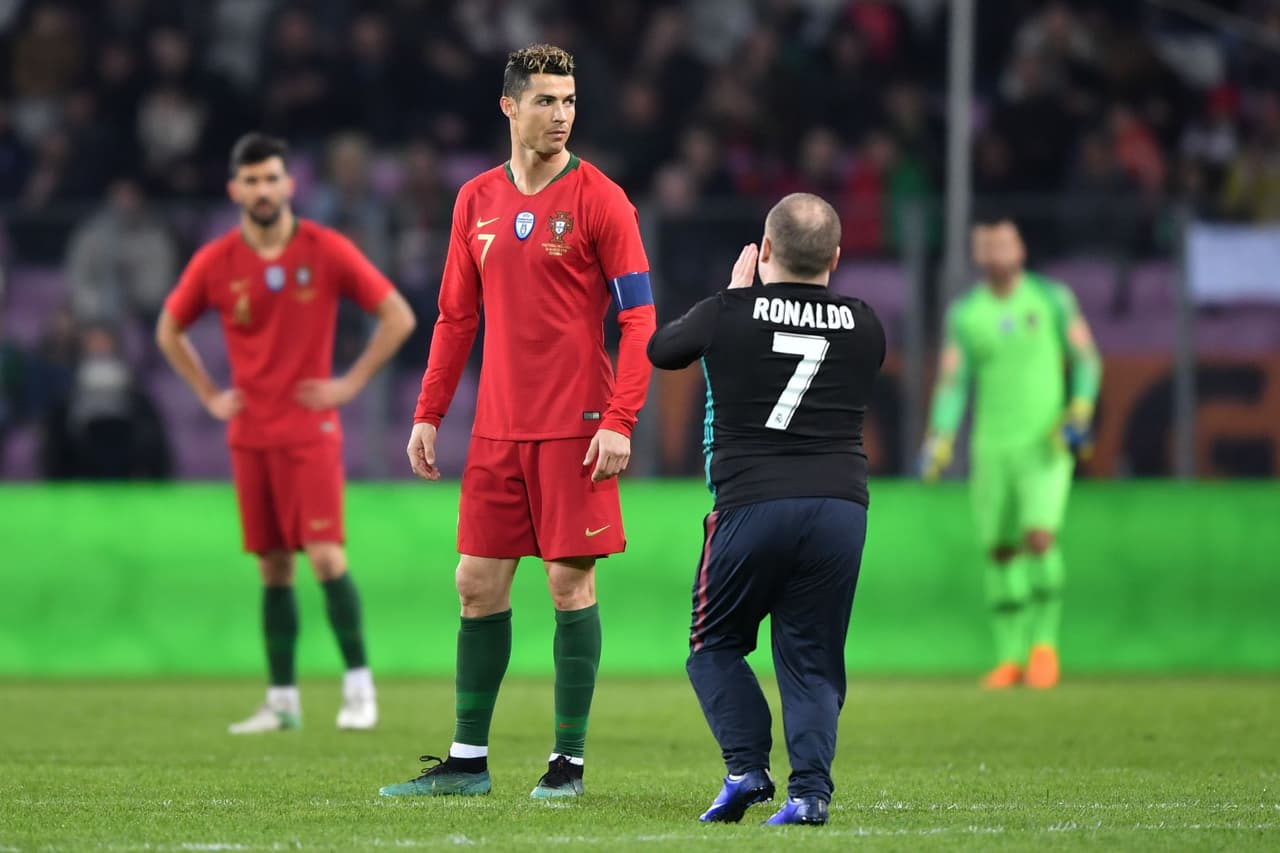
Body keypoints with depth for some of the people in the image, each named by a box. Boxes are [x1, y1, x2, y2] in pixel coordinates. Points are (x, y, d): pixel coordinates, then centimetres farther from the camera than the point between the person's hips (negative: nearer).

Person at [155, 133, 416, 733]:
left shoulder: (327, 251, -5)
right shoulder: (215, 263, 2)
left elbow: (398, 317, 0)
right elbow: (169, 330, 17)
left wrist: (352, 382, -4)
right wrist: (209, 395, 8)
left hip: (310, 430, -3)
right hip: (249, 435, 3)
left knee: (326, 556, -13)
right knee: (273, 569, 6)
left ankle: (358, 683, -4)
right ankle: (282, 700, 11)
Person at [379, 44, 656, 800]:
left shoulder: (598, 199, -5)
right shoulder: (478, 200, 9)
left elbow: (639, 316, -8)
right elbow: (457, 314, 16)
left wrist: (620, 420, -16)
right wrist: (429, 413, 10)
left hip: (575, 426, -5)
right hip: (498, 427, 5)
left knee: (571, 581, -3)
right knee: (479, 584, 6)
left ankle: (570, 760, 6)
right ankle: (468, 760, 14)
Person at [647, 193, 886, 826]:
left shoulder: (728, 316, -1)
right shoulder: (864, 326, 7)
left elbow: (661, 349, 19)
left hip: (751, 506, -2)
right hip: (842, 507, 2)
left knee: (715, 644, 15)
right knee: (811, 659, 8)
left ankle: (746, 767, -2)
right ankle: (810, 789, -10)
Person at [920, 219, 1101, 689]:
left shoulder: (1052, 298, 0)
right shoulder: (964, 313, 4)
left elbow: (1086, 359, 4)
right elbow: (951, 381, 2)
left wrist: (1079, 412, -10)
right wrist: (939, 440, -9)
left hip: (1045, 443, -2)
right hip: (992, 447, 2)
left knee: (1040, 538, -17)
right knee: (1000, 551, 2)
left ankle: (1044, 643, -2)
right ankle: (1009, 658, 11)